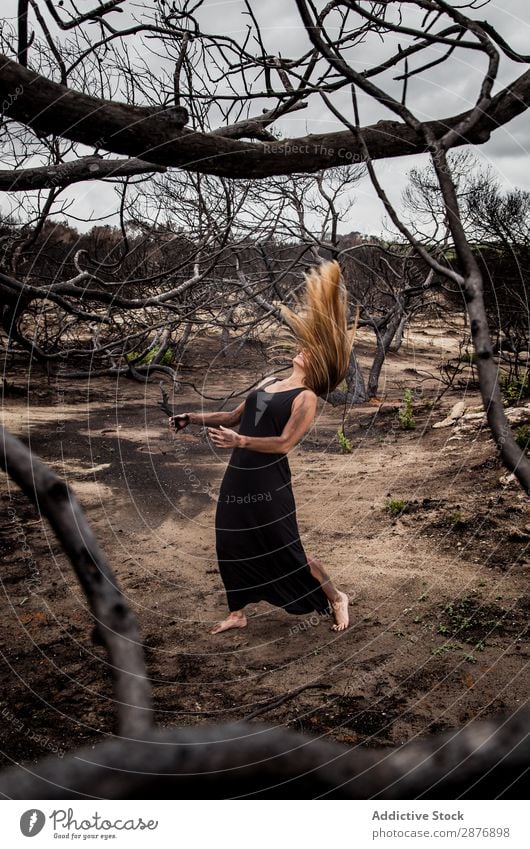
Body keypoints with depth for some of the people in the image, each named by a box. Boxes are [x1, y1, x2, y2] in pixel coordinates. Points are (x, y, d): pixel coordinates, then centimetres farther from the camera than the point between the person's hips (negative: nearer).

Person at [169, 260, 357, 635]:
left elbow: (284, 442, -20)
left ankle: (336, 598, 23)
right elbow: (235, 416, 22)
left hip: (269, 481, -7)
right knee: (232, 545, 12)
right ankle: (237, 613, 30)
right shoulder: (269, 382, 15)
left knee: (288, 549, 2)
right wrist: (196, 418, 15)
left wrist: (240, 441, -31)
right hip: (239, 476, 7)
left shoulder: (306, 397, -9)